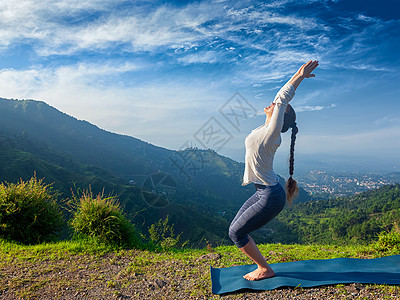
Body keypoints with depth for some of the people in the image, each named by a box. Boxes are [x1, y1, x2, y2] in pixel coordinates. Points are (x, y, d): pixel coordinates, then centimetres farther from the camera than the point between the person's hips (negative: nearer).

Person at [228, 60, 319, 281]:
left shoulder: (272, 132, -17)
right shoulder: (267, 129, 5)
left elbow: (282, 99, -19)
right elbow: (281, 98, 11)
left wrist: (299, 76, -13)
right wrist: (299, 76, 14)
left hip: (270, 197, -9)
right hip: (264, 192, 9)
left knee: (236, 233, 0)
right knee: (235, 229, 13)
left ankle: (265, 269, 17)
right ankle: (262, 266, 26)